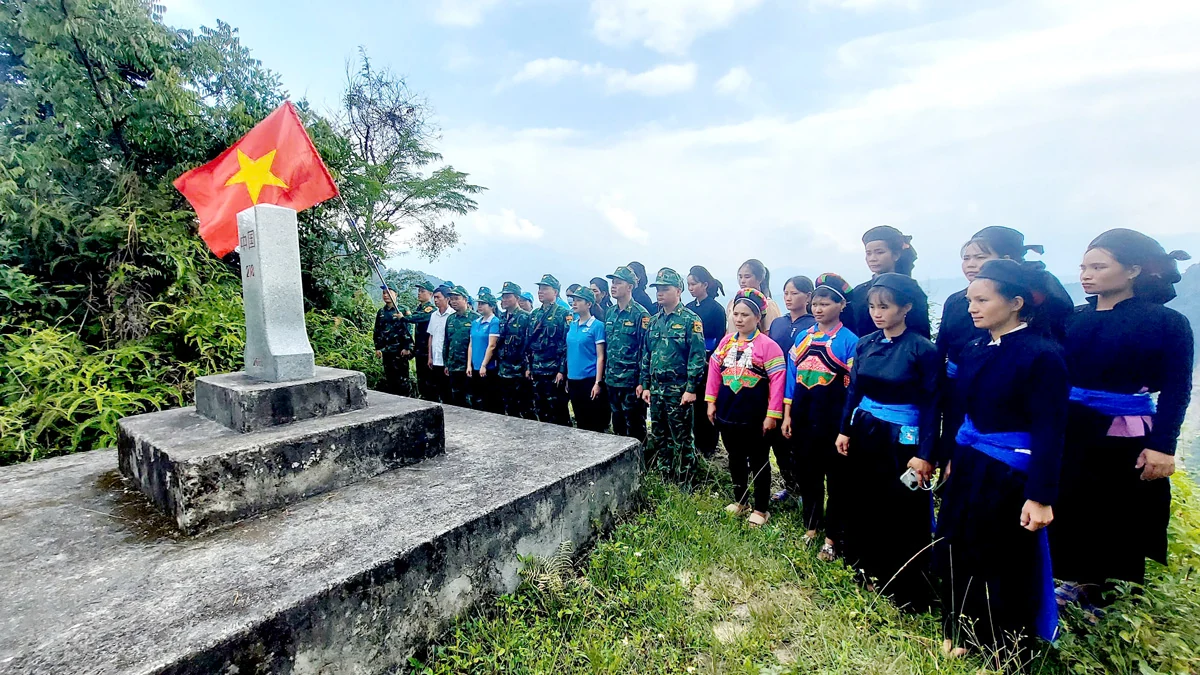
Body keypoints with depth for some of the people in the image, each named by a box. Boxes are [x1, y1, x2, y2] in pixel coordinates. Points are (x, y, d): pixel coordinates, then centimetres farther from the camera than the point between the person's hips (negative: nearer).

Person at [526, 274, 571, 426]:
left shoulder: (564, 314, -7)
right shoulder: (535, 314, 13)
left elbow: (568, 343, -13)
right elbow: (529, 342, 16)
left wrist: (562, 370, -16)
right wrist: (528, 366, 10)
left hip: (554, 372, -7)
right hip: (536, 371, 7)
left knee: (558, 411, 0)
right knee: (540, 410, 14)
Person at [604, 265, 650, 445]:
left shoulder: (640, 314, -11)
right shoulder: (610, 313, 9)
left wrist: (642, 382, -16)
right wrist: (605, 375, 13)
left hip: (631, 381, -7)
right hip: (612, 380, 7)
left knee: (635, 427, 5)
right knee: (617, 425, 18)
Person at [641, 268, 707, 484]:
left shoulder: (690, 320, -8)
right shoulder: (654, 321, 11)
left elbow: (697, 357, -13)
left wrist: (691, 389, -17)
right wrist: (645, 385, 10)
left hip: (679, 390, -7)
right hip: (656, 389, 7)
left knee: (681, 439, 3)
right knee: (658, 437, 16)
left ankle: (685, 484, 17)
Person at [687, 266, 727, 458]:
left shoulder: (716, 308, -7)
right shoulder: (688, 308, 10)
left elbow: (720, 338, -10)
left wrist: (709, 359, -15)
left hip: (708, 364, -5)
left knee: (708, 404, 3)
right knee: (694, 402, 11)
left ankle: (709, 447, 16)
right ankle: (697, 443, 23)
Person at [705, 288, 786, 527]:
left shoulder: (768, 345, -12)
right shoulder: (726, 342, 5)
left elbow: (777, 380, -14)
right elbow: (714, 371, 9)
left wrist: (772, 415, -16)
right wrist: (711, 402, 5)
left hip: (755, 417, -5)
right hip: (727, 413, 5)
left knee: (758, 463, 10)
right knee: (735, 461, 18)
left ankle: (761, 509, 25)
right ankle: (740, 501, 36)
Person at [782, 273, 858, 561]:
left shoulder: (849, 341, -7)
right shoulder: (803, 337, 7)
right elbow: (792, 376, 8)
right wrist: (787, 415, 6)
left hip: (834, 418, -5)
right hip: (802, 416, 5)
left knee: (837, 477, 8)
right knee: (806, 472, 15)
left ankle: (832, 537, 23)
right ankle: (811, 526, 33)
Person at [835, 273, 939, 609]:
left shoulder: (923, 350, -13)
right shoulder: (865, 344, 2)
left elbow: (931, 405, -12)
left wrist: (925, 454, -15)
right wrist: (844, 430, 6)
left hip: (901, 440, -5)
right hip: (864, 433, 6)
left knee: (904, 516, 6)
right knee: (862, 505, 17)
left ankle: (908, 593, 25)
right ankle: (868, 570, 38)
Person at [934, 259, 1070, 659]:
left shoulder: (1043, 354, -17)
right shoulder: (972, 350, 2)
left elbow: (1049, 432, -18)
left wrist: (1040, 496, -19)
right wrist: (953, 461, 13)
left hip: (1009, 475, -6)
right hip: (969, 465, 7)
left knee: (1004, 567, 13)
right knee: (957, 554, 18)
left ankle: (1002, 652, 36)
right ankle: (960, 633, 39)